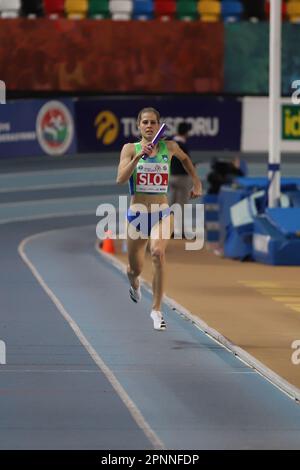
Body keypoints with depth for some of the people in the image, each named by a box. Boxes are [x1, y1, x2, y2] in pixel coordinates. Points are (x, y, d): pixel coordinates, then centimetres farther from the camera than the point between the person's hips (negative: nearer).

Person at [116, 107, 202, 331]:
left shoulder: (169, 147, 3)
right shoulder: (130, 149, -2)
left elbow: (185, 158, 26)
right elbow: (121, 178, -15)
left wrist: (196, 182, 21)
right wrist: (138, 157, -24)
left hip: (162, 213, 0)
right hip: (137, 213, 0)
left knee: (158, 253, -29)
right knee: (136, 268, 11)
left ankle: (157, 309, -21)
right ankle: (134, 282, 53)